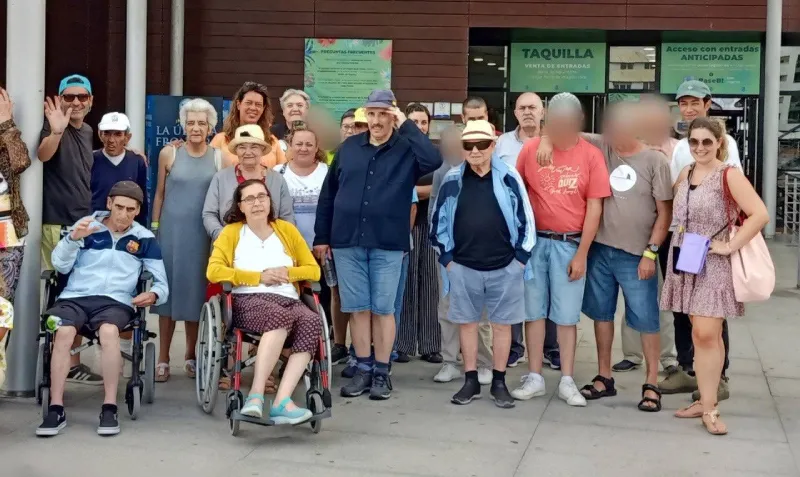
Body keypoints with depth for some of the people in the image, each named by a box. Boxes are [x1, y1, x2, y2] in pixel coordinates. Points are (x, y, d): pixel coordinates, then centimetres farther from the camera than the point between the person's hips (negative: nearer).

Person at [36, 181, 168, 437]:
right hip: (75, 297, 1)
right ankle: (56, 410, -28)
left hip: (115, 301, -1)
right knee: (63, 332, -32)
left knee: (109, 331, -35)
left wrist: (154, 294, -13)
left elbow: (162, 284, 12)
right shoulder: (86, 226, 11)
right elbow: (61, 266, 1)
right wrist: (73, 238, -18)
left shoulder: (145, 239, 11)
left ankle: (109, 409, -29)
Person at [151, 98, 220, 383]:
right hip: (172, 230, -1)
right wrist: (154, 228, 4)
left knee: (196, 291, 7)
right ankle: (163, 359, 8)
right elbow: (159, 194, 6)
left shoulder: (219, 158, 3)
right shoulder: (169, 153, 1)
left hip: (204, 233, 1)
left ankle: (191, 355, 20)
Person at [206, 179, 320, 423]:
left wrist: (288, 273, 0)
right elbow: (214, 271, 2)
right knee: (279, 315, -39)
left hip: (289, 300, 3)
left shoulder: (287, 229, 23)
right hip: (248, 301, -3)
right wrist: (259, 277, -4)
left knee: (311, 322, -34)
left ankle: (281, 400, -42)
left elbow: (314, 270, 21)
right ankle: (257, 394, -42)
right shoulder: (231, 232, 17)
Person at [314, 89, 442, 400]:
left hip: (388, 244, -2)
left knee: (383, 309, 4)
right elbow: (328, 194, 11)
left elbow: (434, 160, -24)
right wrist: (321, 237, 9)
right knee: (358, 309, 7)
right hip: (347, 241, 3)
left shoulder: (407, 149, -1)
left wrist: (406, 126, -17)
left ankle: (382, 372, 14)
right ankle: (363, 369, 17)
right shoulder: (348, 148, 8)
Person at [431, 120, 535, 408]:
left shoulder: (509, 177, -3)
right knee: (467, 322, 8)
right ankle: (471, 381, 18)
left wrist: (520, 257, -2)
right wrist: (446, 258, 3)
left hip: (505, 267, -1)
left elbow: (525, 219, 0)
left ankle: (499, 382, 16)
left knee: (502, 324, 6)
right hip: (463, 267, 2)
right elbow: (439, 221, 7)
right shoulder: (452, 180, 1)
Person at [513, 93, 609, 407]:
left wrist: (581, 254, -6)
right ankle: (534, 377, 16)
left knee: (567, 315, 5)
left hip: (570, 244, -1)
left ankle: (567, 381, 14)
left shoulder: (591, 156, -5)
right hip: (534, 240, 1)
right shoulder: (530, 149, -2)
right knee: (533, 310, 7)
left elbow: (594, 208, -4)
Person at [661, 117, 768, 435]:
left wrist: (731, 246, -16)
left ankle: (708, 407, -3)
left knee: (706, 334, -10)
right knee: (699, 333, 9)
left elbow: (760, 215, -17)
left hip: (713, 263, -6)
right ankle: (706, 400, 15)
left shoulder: (729, 175, -10)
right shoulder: (685, 173, 9)